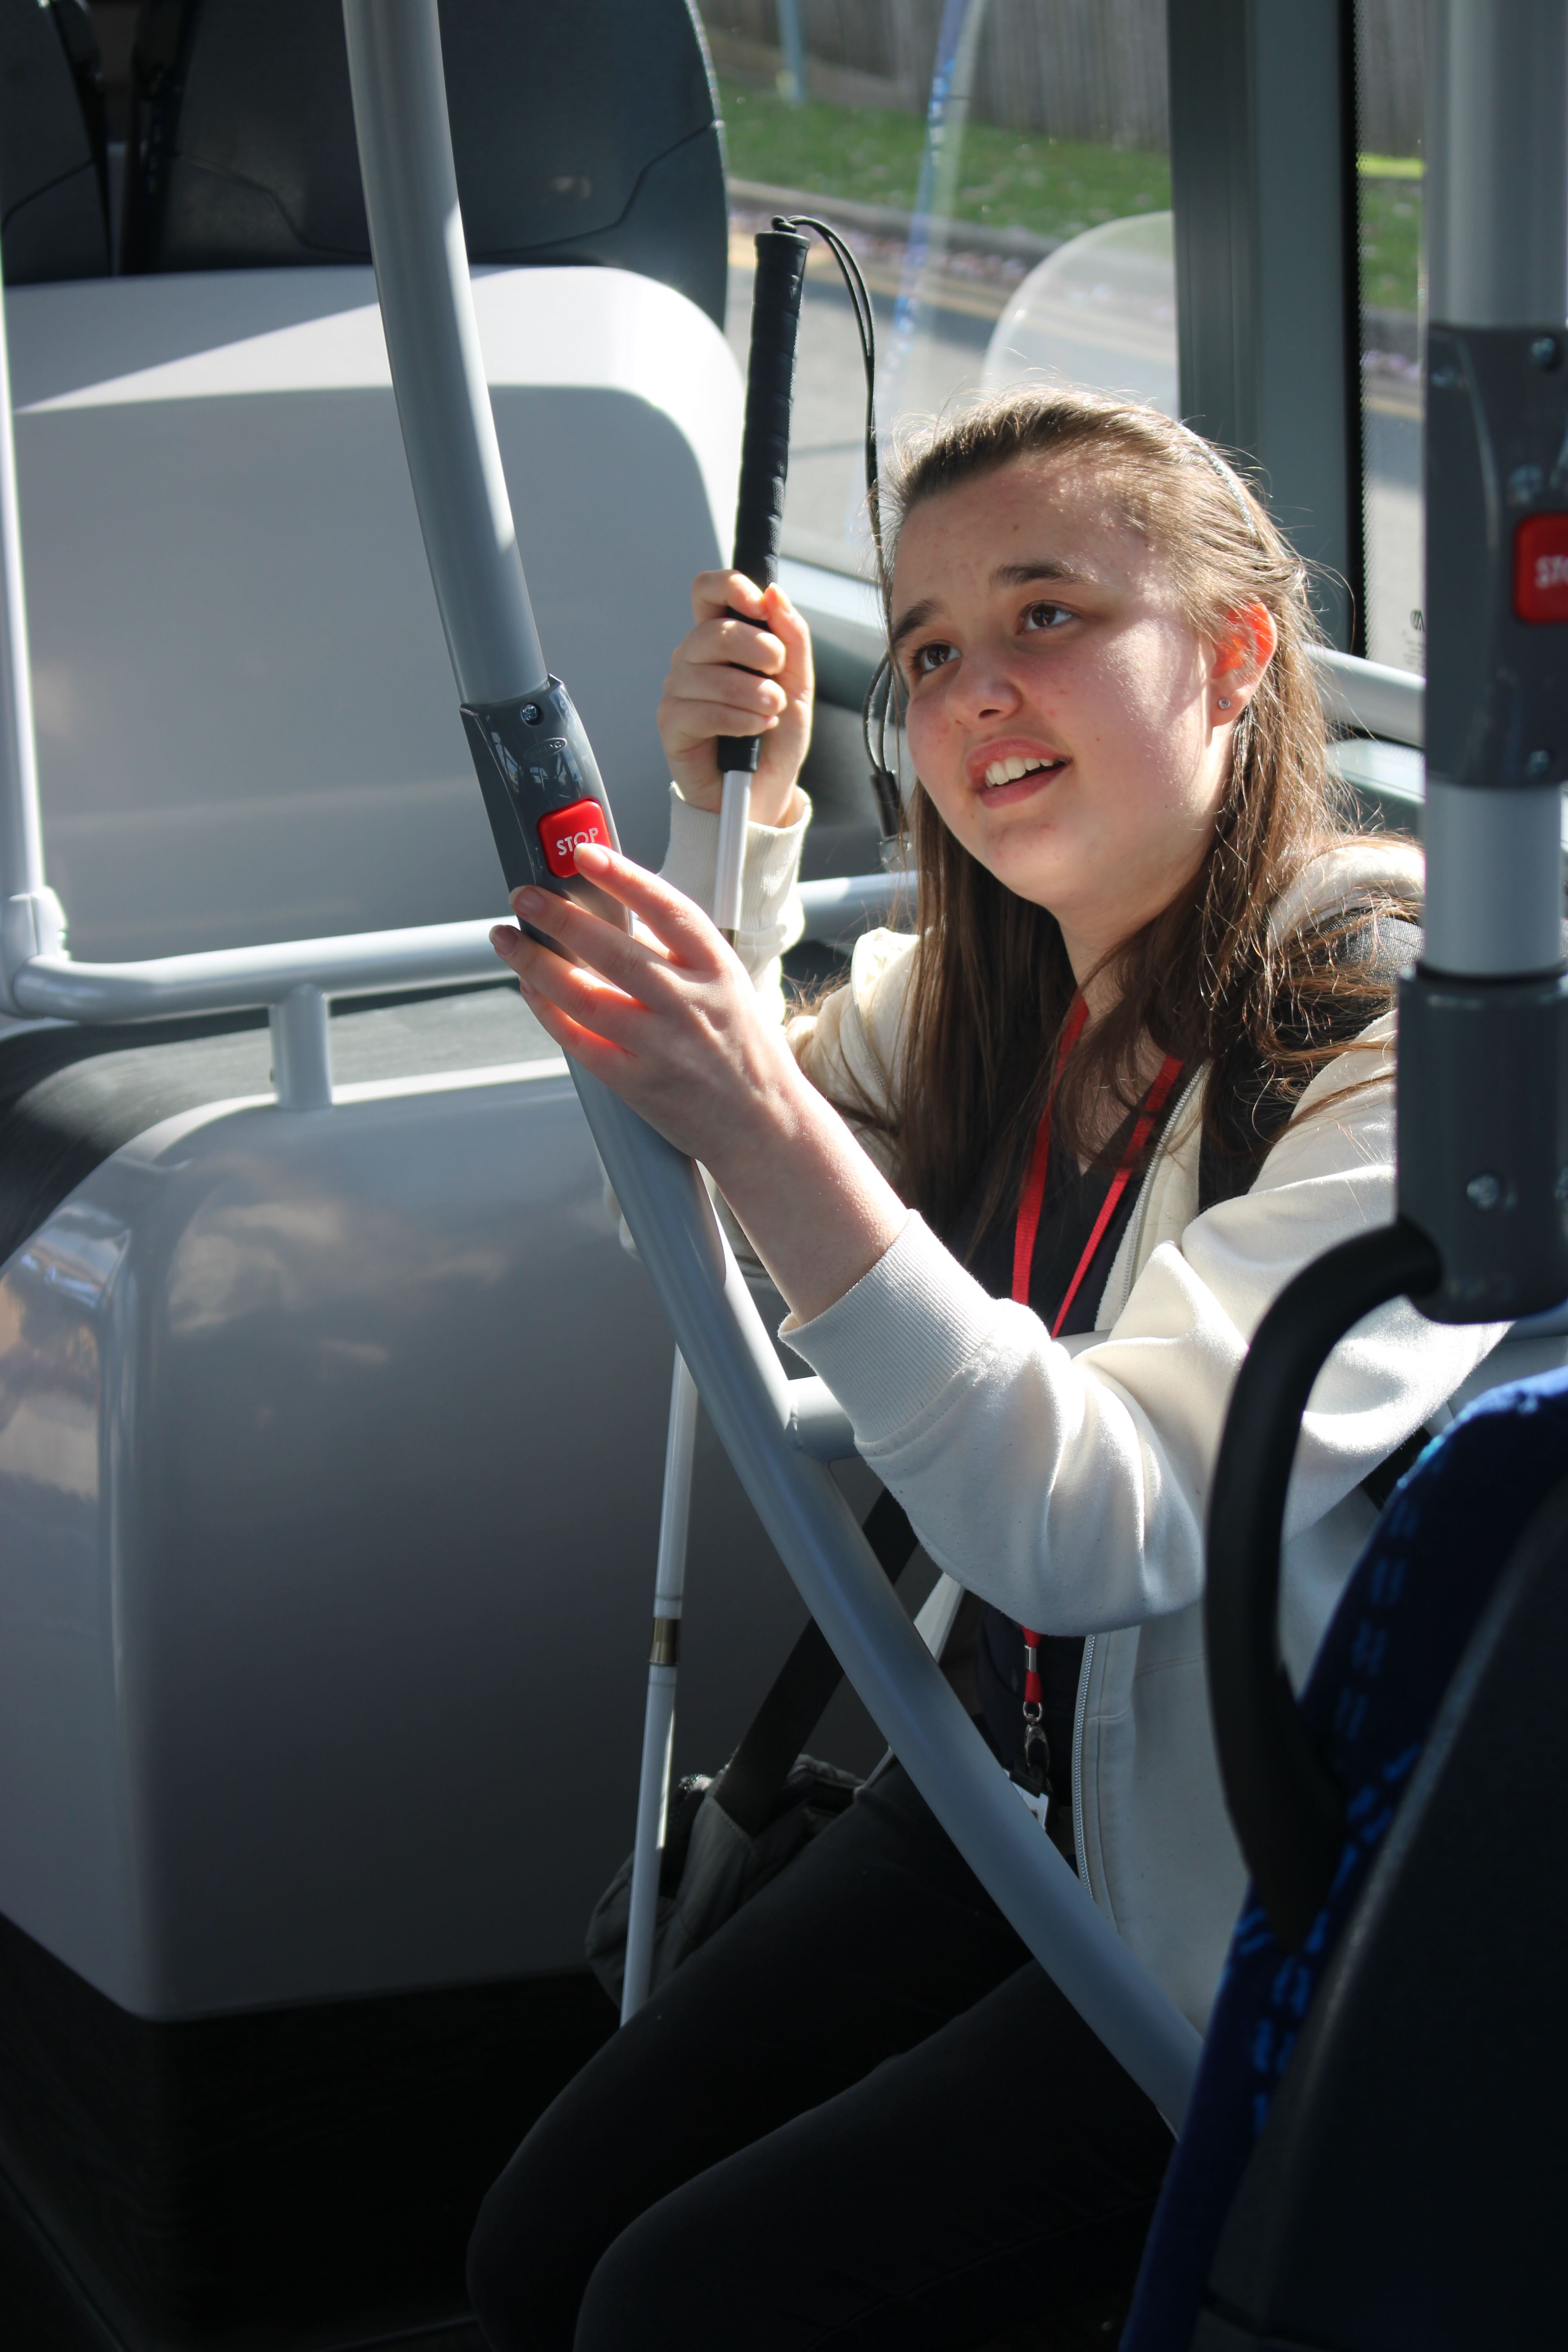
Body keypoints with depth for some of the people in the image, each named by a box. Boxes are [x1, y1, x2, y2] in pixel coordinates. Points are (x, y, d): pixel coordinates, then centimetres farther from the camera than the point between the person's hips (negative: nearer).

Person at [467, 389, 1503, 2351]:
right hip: (1004, 1787, 7)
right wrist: (739, 814, 0)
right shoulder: (976, 992, 2)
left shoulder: (1403, 1061, -22)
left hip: (1251, 1938, -7)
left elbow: (1089, 1526, -30)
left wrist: (771, 1127, -40)